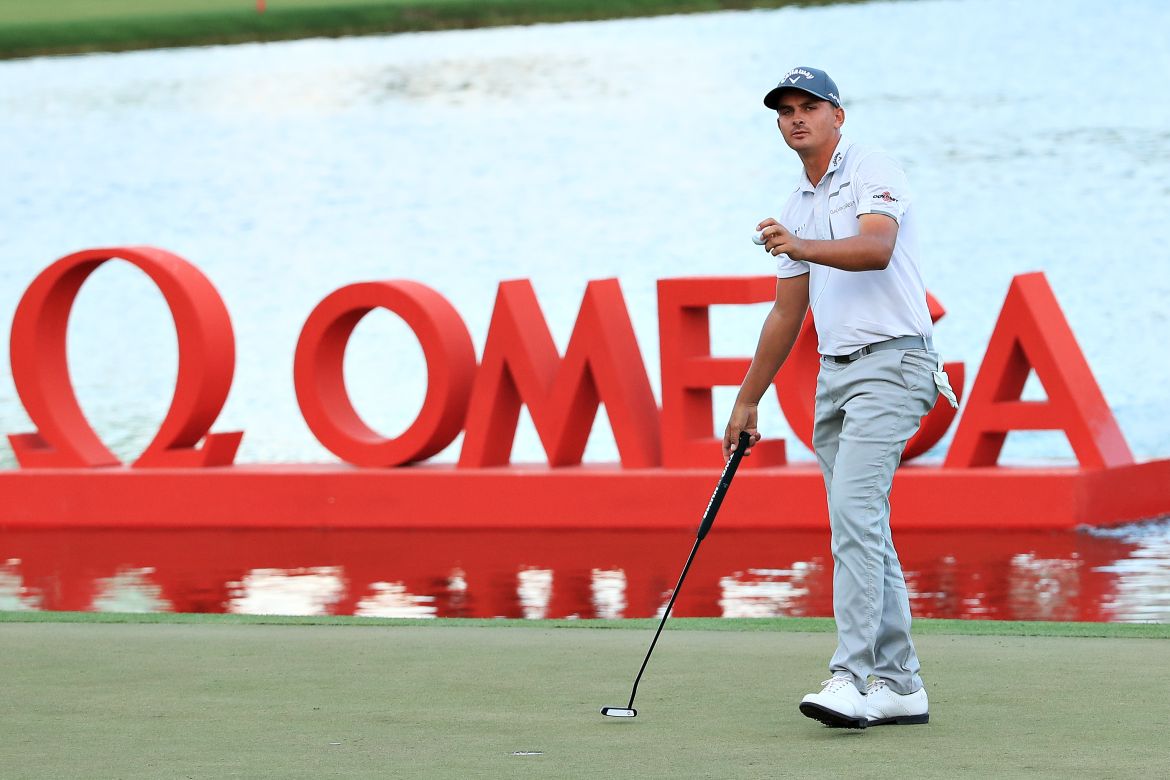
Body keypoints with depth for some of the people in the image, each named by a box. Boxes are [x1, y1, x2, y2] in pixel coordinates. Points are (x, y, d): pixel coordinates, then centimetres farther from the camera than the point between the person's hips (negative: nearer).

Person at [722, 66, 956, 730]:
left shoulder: (873, 171, -5)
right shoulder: (798, 208, 20)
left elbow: (876, 248, -24)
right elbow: (788, 313, 25)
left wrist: (801, 247, -39)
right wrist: (747, 401, 25)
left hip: (890, 360, -9)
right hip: (835, 374, 9)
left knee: (855, 510, -20)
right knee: (863, 527, 7)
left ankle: (853, 678, -26)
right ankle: (900, 685, 10)